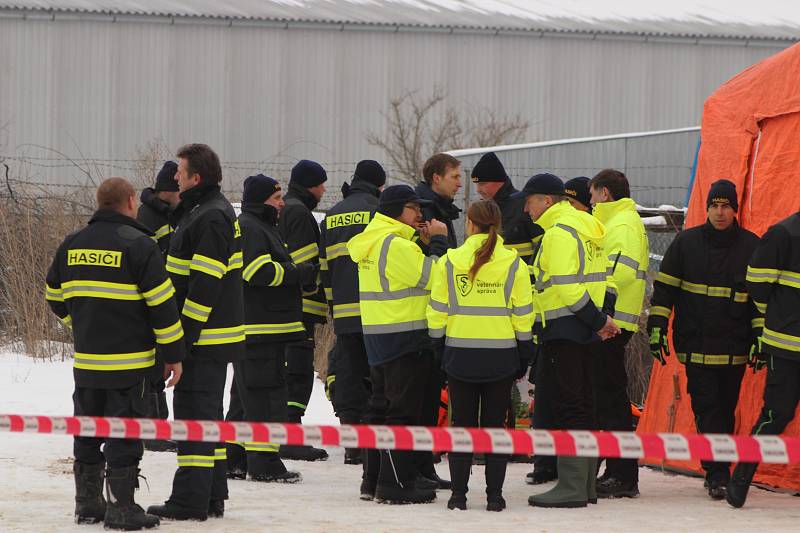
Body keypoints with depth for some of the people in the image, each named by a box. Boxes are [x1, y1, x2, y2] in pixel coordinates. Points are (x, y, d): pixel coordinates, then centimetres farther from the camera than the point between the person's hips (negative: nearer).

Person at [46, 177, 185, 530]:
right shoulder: (138, 245, -11)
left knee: (87, 432, 14)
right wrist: (173, 354, -5)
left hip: (86, 361, 6)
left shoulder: (72, 245, 8)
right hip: (128, 362, -6)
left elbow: (56, 298, 17)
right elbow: (161, 304, -12)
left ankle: (87, 503, 19)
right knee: (124, 434, -2)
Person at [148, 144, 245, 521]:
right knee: (207, 412, 14)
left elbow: (205, 284, -22)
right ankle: (212, 497, 19)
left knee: (194, 411, -8)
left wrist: (186, 334, -21)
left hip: (204, 335, -11)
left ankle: (191, 500, -8)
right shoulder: (208, 211, 16)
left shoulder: (210, 218, -18)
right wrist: (186, 331, 22)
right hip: (216, 334, 11)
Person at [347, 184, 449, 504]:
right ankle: (395, 484, -5)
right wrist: (438, 241, -9)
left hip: (378, 337, 10)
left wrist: (430, 243, 13)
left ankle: (373, 480, 19)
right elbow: (431, 277, -19)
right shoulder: (395, 245, -17)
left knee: (382, 408, 15)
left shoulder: (374, 241, 15)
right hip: (405, 338, -10)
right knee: (403, 412, -6)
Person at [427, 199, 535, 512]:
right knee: (495, 424, 8)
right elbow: (523, 315, 0)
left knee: (462, 423, 8)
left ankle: (458, 494, 6)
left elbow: (437, 311, -1)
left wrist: (437, 345, 10)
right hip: (501, 355, 0)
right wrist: (524, 355, 9)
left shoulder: (449, 262, -4)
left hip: (460, 355, 0)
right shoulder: (514, 264, -3)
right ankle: (494, 495, 5)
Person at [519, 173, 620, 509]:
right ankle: (586, 485, 17)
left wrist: (597, 320, -15)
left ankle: (571, 488, -9)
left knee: (568, 407, -8)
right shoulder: (585, 226, 16)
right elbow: (603, 278, 17)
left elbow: (567, 288, -22)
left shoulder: (559, 232, -15)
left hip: (563, 330, -10)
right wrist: (600, 318, 8)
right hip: (584, 331, 10)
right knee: (583, 405, 13)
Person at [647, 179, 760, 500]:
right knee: (707, 410, -9)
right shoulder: (686, 243, 5)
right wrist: (656, 326, 1)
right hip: (696, 346, -1)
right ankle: (718, 475, -11)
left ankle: (717, 473, 16)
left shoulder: (751, 247, 4)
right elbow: (664, 288, 8)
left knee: (725, 411, 6)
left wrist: (760, 336, 2)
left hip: (734, 349, 1)